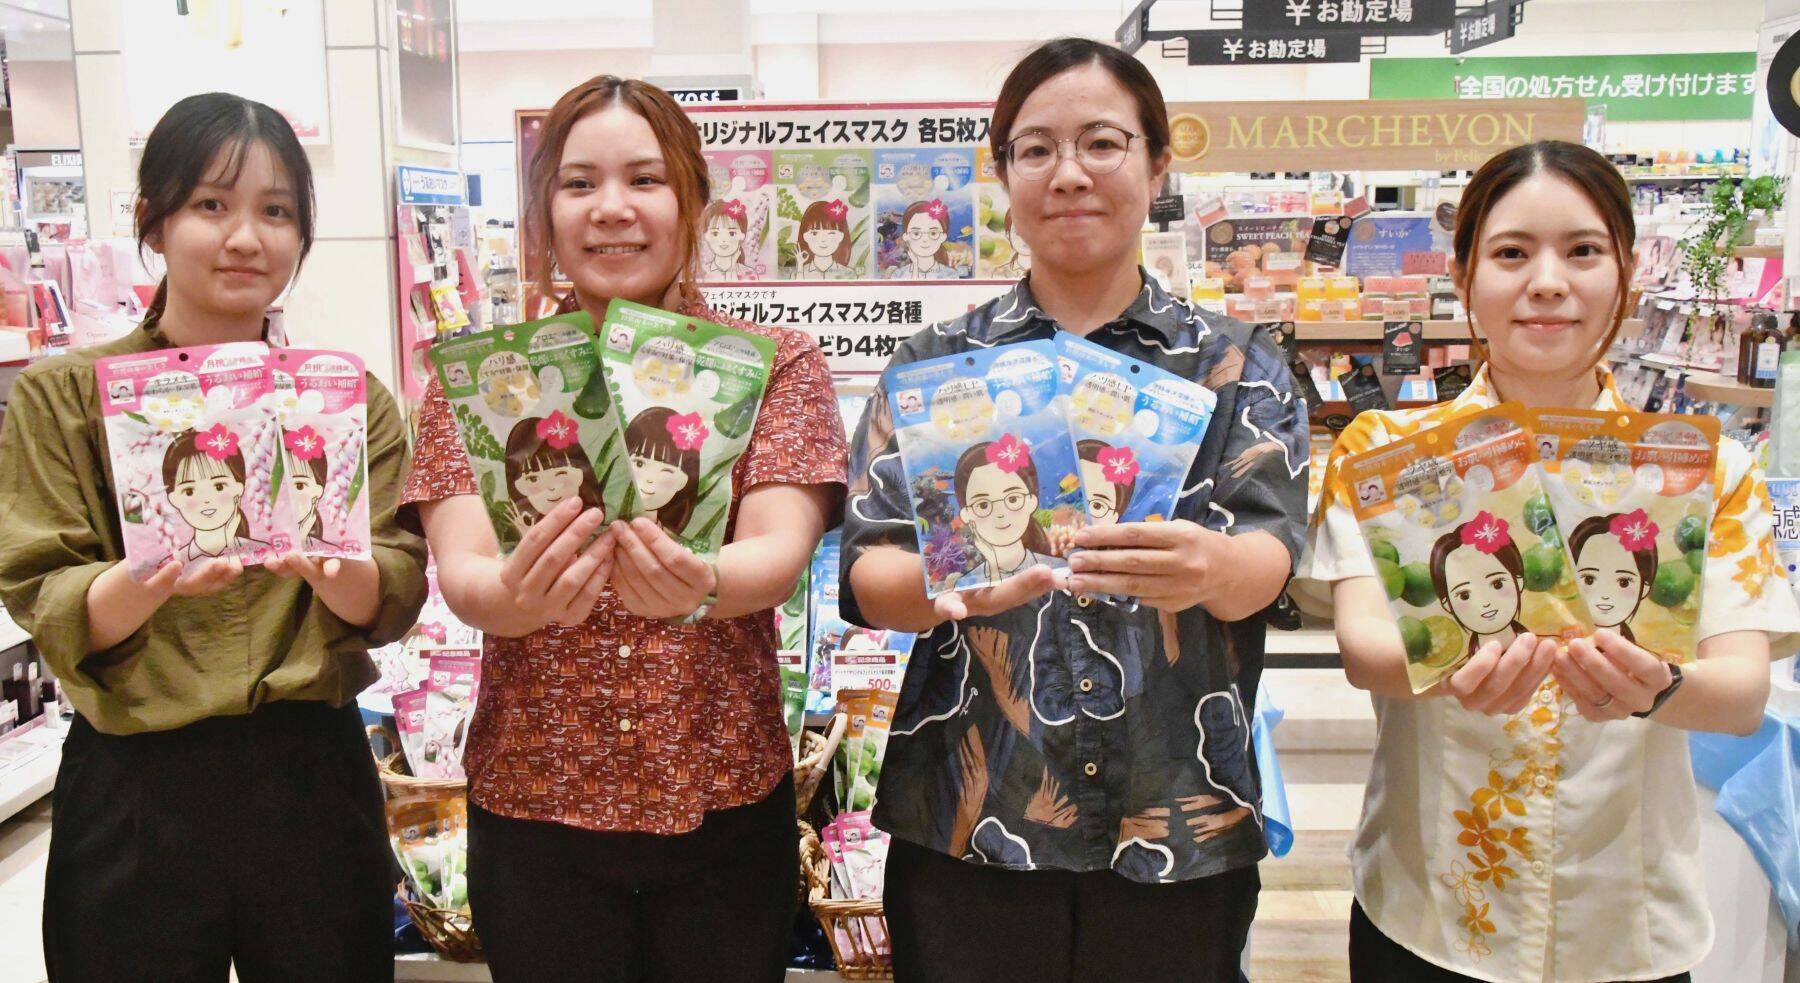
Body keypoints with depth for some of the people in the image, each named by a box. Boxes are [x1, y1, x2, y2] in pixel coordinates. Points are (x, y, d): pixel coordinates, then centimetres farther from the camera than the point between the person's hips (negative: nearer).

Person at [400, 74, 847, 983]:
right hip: (533, 803, 0)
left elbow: (781, 548, -13)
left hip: (726, 804, 0)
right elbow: (459, 574, -9)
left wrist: (699, 586, -36)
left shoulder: (775, 362, 0)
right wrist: (522, 593, -33)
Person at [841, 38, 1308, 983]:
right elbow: (865, 573, -5)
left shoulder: (1236, 366, 4)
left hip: (1182, 829, 0)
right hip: (964, 828, 0)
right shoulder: (936, 364, 4)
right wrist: (941, 582, -28)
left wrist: (1209, 566, -34)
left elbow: (1264, 564, -10)